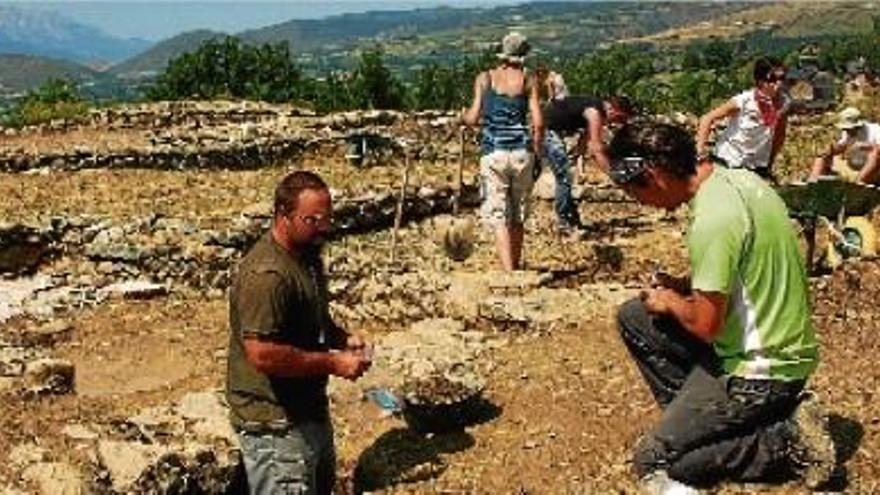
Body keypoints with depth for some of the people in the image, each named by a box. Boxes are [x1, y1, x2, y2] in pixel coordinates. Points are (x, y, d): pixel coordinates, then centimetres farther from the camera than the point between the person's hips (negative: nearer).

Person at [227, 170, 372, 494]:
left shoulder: (308, 255, 6)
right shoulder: (265, 274, -26)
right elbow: (263, 355, -31)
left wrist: (343, 339, 2)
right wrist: (333, 364, -23)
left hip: (310, 410, 10)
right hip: (275, 424, -10)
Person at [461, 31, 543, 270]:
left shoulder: (484, 78, 3)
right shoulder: (528, 80, 4)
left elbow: (473, 118, -2)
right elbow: (538, 123, -2)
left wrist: (463, 115, 21)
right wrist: (537, 153, 10)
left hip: (493, 152, -1)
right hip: (521, 151, 1)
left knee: (498, 216, -2)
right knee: (518, 216, 15)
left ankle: (509, 272, -13)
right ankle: (515, 266, 26)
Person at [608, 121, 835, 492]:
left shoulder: (713, 219, -28)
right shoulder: (739, 178, 1)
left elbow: (706, 324, -24)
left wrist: (671, 302, -4)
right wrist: (686, 288, 6)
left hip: (758, 369, -9)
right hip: (780, 346, 9)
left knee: (652, 461, -1)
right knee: (633, 317, 13)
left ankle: (788, 439, -1)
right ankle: (692, 413, 14)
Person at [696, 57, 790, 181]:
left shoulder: (783, 103, -11)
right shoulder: (743, 102, -23)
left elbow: (779, 136, 5)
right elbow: (707, 119, -18)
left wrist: (770, 163, 11)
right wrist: (701, 150, -21)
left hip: (758, 166, 4)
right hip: (729, 162, -4)